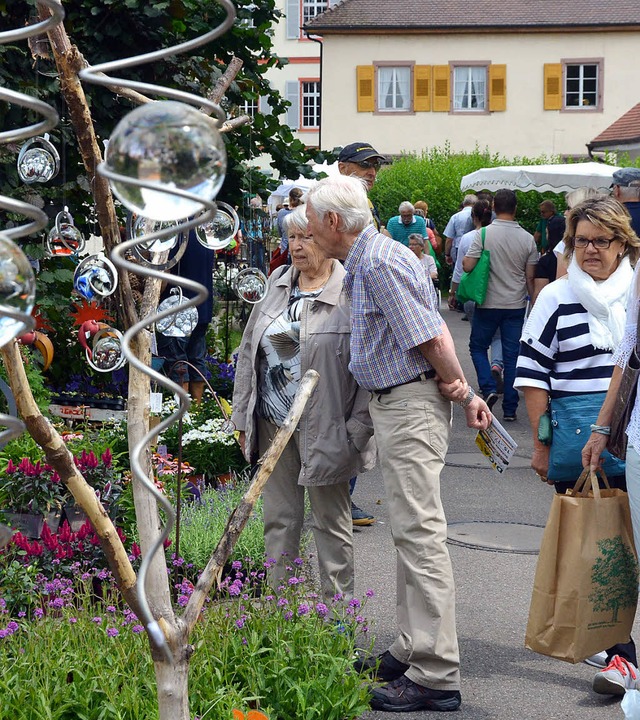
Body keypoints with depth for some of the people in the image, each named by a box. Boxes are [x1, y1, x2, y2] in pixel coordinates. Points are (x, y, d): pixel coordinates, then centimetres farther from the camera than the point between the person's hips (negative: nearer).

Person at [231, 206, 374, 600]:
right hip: (273, 424, 6)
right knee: (279, 519, 11)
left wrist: (358, 430, -15)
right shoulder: (278, 284, 9)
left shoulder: (352, 292, -10)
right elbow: (249, 352, 14)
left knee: (331, 520, 6)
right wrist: (244, 416, 11)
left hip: (324, 430, -6)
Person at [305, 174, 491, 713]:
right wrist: (464, 391, 11)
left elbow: (432, 338, -21)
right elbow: (435, 330, 16)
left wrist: (456, 389, -4)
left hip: (410, 405, -11)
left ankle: (436, 676, -10)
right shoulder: (366, 262, 16)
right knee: (410, 532, 15)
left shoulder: (380, 264, -18)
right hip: (393, 405, 11)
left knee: (420, 532, -11)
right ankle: (413, 650, 24)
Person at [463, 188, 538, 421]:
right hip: (516, 305, 2)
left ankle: (488, 388, -3)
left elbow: (467, 265, -15)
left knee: (478, 346, 16)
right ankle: (510, 408, 6)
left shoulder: (484, 234, -10)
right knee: (512, 356, 6)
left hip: (489, 304, -2)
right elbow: (531, 277, 1)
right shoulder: (527, 239, -1)